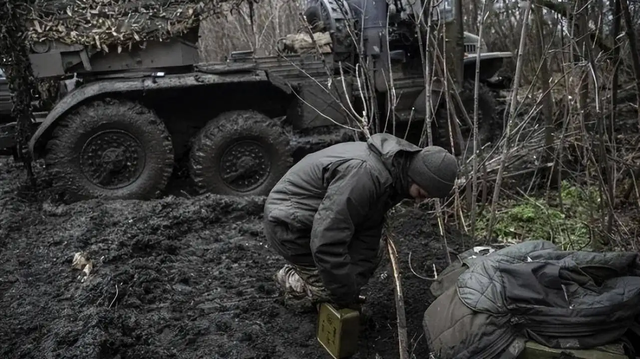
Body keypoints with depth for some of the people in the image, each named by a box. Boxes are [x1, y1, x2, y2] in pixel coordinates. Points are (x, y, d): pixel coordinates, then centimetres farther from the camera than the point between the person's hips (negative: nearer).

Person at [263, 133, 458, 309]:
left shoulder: (393, 175, -4)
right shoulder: (364, 174, -36)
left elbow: (369, 230, -1)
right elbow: (326, 244, -36)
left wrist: (352, 285, -9)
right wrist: (347, 296, -23)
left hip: (318, 217, 9)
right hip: (290, 225, -9)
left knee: (373, 252, 15)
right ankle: (293, 280, 17)